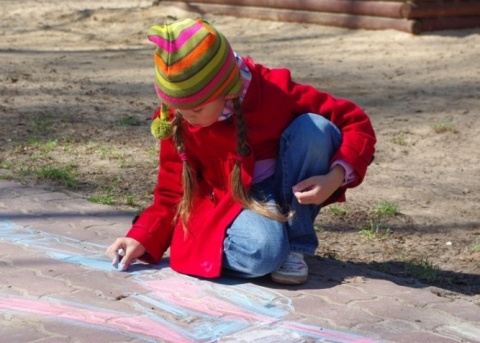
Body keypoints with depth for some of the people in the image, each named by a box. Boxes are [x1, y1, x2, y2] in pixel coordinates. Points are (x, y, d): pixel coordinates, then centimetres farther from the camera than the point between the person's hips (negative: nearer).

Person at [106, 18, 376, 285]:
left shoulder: (274, 90, -22)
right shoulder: (176, 120, -15)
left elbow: (357, 123, -16)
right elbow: (174, 190, -3)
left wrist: (335, 178, -32)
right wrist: (142, 239, -17)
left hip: (292, 197, 2)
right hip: (228, 205, -2)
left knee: (313, 127, -29)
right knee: (261, 252, -39)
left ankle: (295, 246, -15)